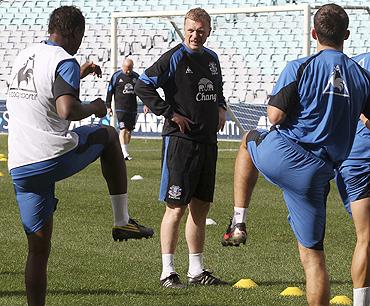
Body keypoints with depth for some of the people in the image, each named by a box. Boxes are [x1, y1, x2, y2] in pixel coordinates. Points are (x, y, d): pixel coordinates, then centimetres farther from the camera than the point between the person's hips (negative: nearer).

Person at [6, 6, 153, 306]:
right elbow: (67, 110, -24)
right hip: (56, 156, -6)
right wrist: (94, 108, -4)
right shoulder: (65, 62, -8)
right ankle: (122, 221, 19)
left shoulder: (25, 56, 18)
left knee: (39, 249, 12)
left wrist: (78, 75, 45)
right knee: (108, 135, 24)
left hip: (19, 166, 6)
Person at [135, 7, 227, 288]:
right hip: (180, 139, -7)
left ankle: (196, 270, 19)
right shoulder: (174, 58, -10)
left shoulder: (212, 58, 13)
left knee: (201, 207, 11)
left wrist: (220, 107, 13)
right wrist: (170, 113, -14)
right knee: (176, 208, -6)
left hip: (207, 139, 7)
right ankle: (168, 271, -1)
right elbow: (142, 86, -13)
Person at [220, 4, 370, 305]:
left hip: (281, 155, -2)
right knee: (313, 255, 8)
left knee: (249, 139, 34)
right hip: (318, 173, 2)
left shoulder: (300, 69, -10)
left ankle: (239, 222, 26)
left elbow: (275, 116, -11)